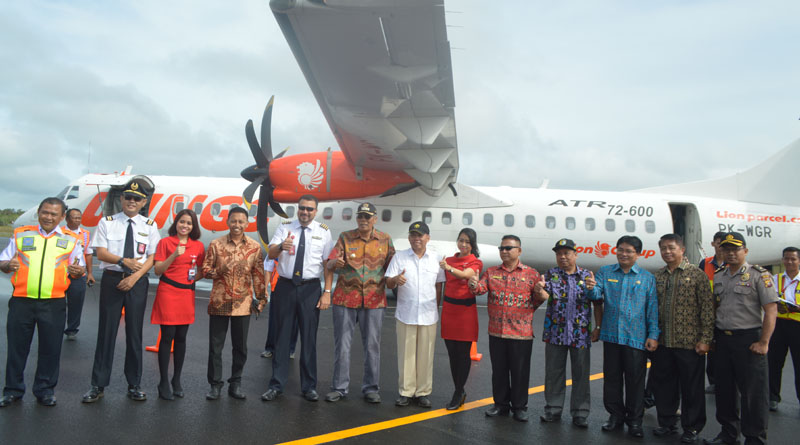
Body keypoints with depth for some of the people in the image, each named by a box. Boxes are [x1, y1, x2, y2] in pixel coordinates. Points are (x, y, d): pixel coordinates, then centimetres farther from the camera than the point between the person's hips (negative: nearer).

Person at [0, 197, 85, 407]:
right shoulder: (20, 234, 10)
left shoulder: (71, 240, 8)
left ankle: (45, 390, 19)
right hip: (21, 301, 1)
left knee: (50, 348, 6)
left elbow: (78, 270, 10)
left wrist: (78, 271, -14)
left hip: (53, 303, 0)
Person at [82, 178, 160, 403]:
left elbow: (152, 258, 1)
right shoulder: (107, 222, 4)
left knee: (134, 332, 6)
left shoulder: (150, 226, 5)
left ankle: (134, 385, 16)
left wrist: (135, 276, -13)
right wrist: (124, 261, -20)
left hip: (138, 282, 1)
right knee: (107, 330, 2)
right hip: (112, 279, 0)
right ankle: (98, 385, 13)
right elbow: (100, 252, -3)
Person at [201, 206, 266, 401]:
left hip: (243, 303, 1)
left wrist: (262, 298, 5)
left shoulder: (255, 247, 2)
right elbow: (205, 270, 2)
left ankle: (235, 384, 22)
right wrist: (219, 271, -16)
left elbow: (258, 275, 6)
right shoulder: (215, 244, -1)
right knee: (215, 346, 7)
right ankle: (215, 385, 20)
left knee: (240, 347, 9)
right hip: (219, 302, -1)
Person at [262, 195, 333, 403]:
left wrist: (327, 292, -8)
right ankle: (276, 385, 19)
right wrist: (281, 246, -30)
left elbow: (328, 264, -1)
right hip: (285, 286, 1)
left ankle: (309, 387, 19)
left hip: (310, 288, -1)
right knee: (282, 336, 8)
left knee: (309, 338, 6)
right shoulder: (284, 227, 4)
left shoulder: (323, 232, 2)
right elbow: (271, 254, -7)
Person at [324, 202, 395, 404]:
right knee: (342, 344, 5)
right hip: (345, 298, 0)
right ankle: (339, 387, 17)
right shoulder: (345, 237, 4)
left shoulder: (385, 240, 7)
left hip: (374, 300, 1)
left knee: (372, 345, 6)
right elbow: (329, 265, -2)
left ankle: (371, 388, 18)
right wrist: (335, 262, -24)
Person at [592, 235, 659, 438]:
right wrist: (591, 288, -29)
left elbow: (652, 307, 2)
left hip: (637, 337, -1)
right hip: (611, 335, 2)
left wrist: (653, 335, -4)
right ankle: (616, 415, 25)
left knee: (635, 379, 5)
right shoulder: (605, 272, 7)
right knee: (612, 377, 10)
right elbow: (596, 294, -5)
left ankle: (635, 420, 20)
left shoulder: (647, 278, 4)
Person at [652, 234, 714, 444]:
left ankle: (692, 428, 21)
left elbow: (707, 308, -7)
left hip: (689, 342, -4)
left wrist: (705, 339, -11)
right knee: (663, 385, 13)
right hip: (662, 342, 5)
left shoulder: (696, 274, -4)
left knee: (691, 387, 6)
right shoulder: (657, 276, 9)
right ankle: (667, 423, 28)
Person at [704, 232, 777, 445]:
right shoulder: (718, 277, 12)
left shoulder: (759, 275, -6)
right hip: (722, 339, 6)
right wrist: (710, 337, 11)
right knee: (724, 388, 13)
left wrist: (763, 342, -15)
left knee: (753, 391, 1)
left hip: (748, 339, -6)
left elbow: (771, 310, -11)